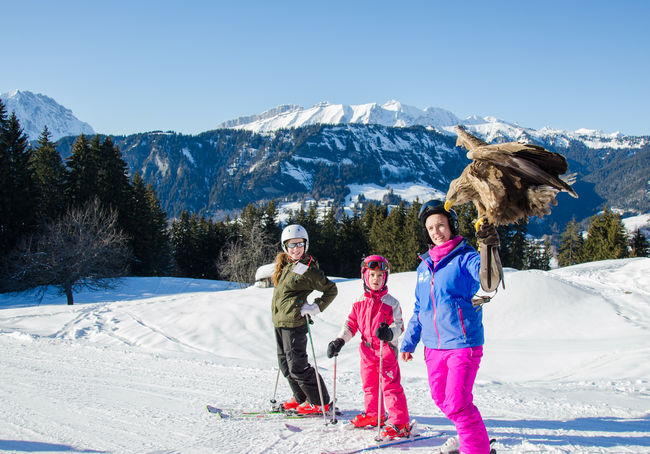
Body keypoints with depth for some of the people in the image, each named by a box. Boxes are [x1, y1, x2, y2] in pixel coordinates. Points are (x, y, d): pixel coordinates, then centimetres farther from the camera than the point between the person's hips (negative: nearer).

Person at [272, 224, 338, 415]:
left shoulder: (308, 270, -14)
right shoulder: (284, 264, 9)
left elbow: (331, 290, -9)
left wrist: (316, 307, -15)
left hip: (295, 322, -8)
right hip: (279, 321, 8)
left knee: (297, 366, -5)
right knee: (285, 364, 15)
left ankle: (320, 402, 5)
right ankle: (301, 398, 29)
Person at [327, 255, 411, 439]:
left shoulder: (390, 303, -6)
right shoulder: (359, 303, 8)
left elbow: (399, 325, -10)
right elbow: (351, 324, 14)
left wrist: (389, 333, -32)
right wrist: (340, 340, 4)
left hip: (386, 351, -6)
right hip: (367, 350, 6)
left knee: (391, 387, -9)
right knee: (369, 386, 18)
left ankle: (400, 424, -7)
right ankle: (373, 415, 37)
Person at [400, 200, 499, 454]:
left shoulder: (465, 258, -7)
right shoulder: (424, 267, 12)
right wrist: (408, 342, 18)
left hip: (463, 344, -7)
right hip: (433, 347, 7)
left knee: (456, 404, -12)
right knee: (441, 399, 14)